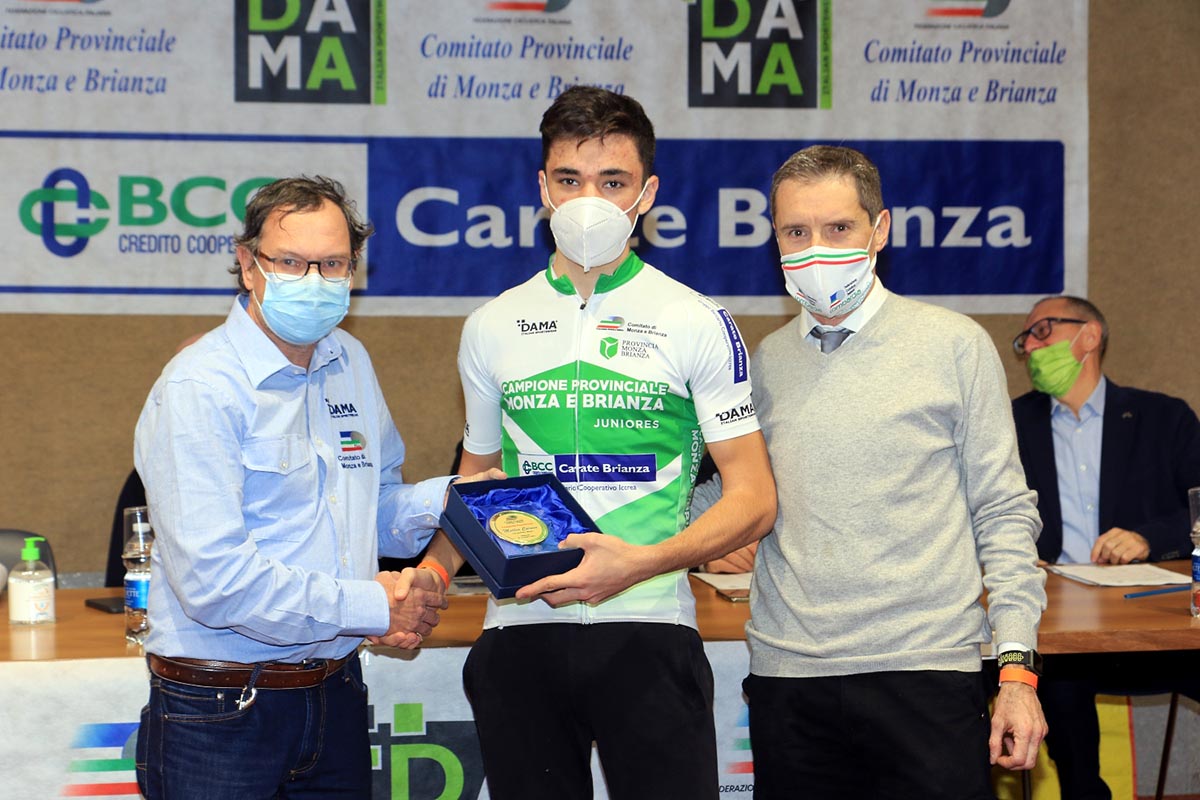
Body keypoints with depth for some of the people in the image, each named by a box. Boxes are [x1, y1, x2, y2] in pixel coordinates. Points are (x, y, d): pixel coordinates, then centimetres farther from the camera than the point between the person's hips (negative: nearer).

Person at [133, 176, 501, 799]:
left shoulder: (350, 363, 10)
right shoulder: (198, 389, -16)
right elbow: (214, 579, -23)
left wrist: (445, 498, 0)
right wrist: (372, 607, -17)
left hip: (336, 694, 7)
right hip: (220, 715, -7)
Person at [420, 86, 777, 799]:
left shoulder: (696, 323, 0)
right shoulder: (492, 327, 10)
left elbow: (754, 498, -3)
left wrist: (638, 563, -18)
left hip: (648, 628, -3)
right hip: (519, 628, 3)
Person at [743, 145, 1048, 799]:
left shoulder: (953, 345, 1)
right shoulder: (766, 361, 10)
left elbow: (1003, 513, 1)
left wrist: (1017, 666, -5)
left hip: (924, 671, -3)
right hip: (786, 672, 3)